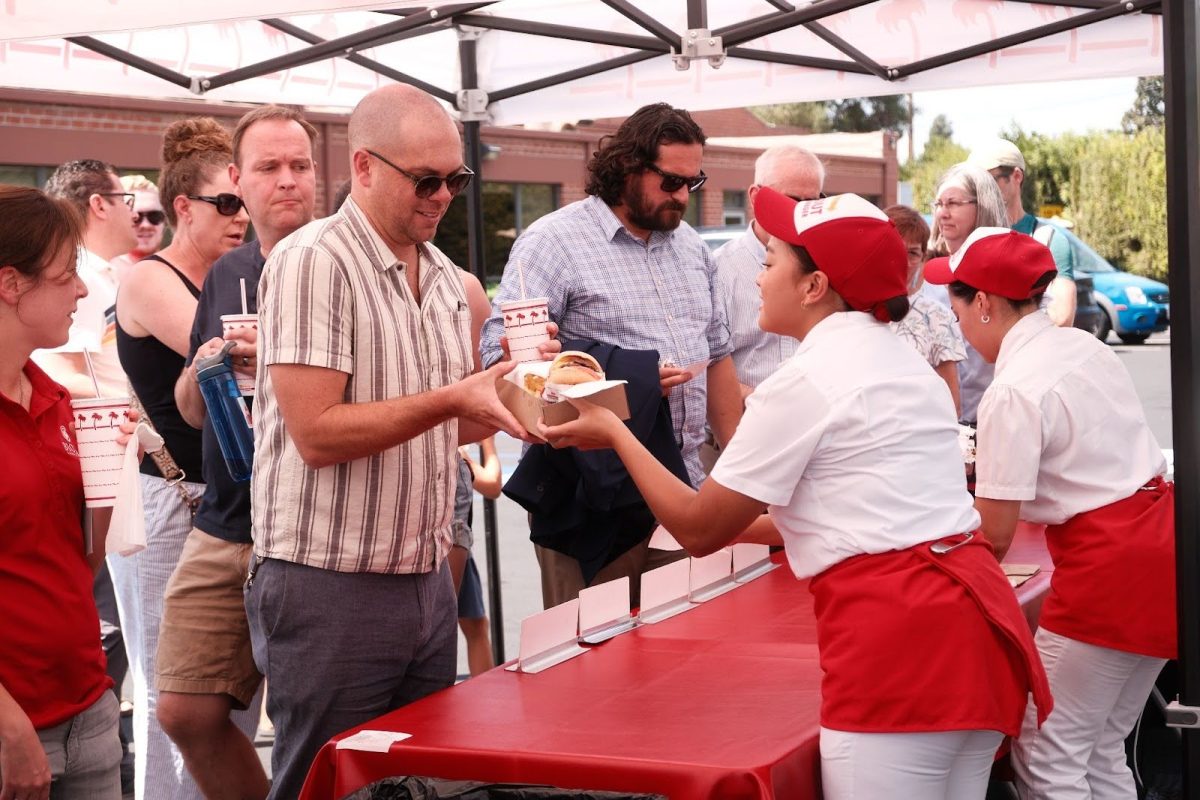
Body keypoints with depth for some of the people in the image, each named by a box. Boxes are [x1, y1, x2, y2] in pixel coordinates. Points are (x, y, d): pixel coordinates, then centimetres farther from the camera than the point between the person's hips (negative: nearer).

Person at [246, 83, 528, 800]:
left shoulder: (444, 276, 12)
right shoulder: (314, 262, -12)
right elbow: (316, 434, -19)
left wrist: (511, 401, 1)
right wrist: (450, 400, -23)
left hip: (428, 580, 7)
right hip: (331, 587, -7)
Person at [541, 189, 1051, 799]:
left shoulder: (804, 381, -9)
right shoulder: (904, 363, 18)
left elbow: (698, 529, -2)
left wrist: (614, 432, 10)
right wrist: (741, 523, 37)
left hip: (898, 638, -9)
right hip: (971, 612, 9)